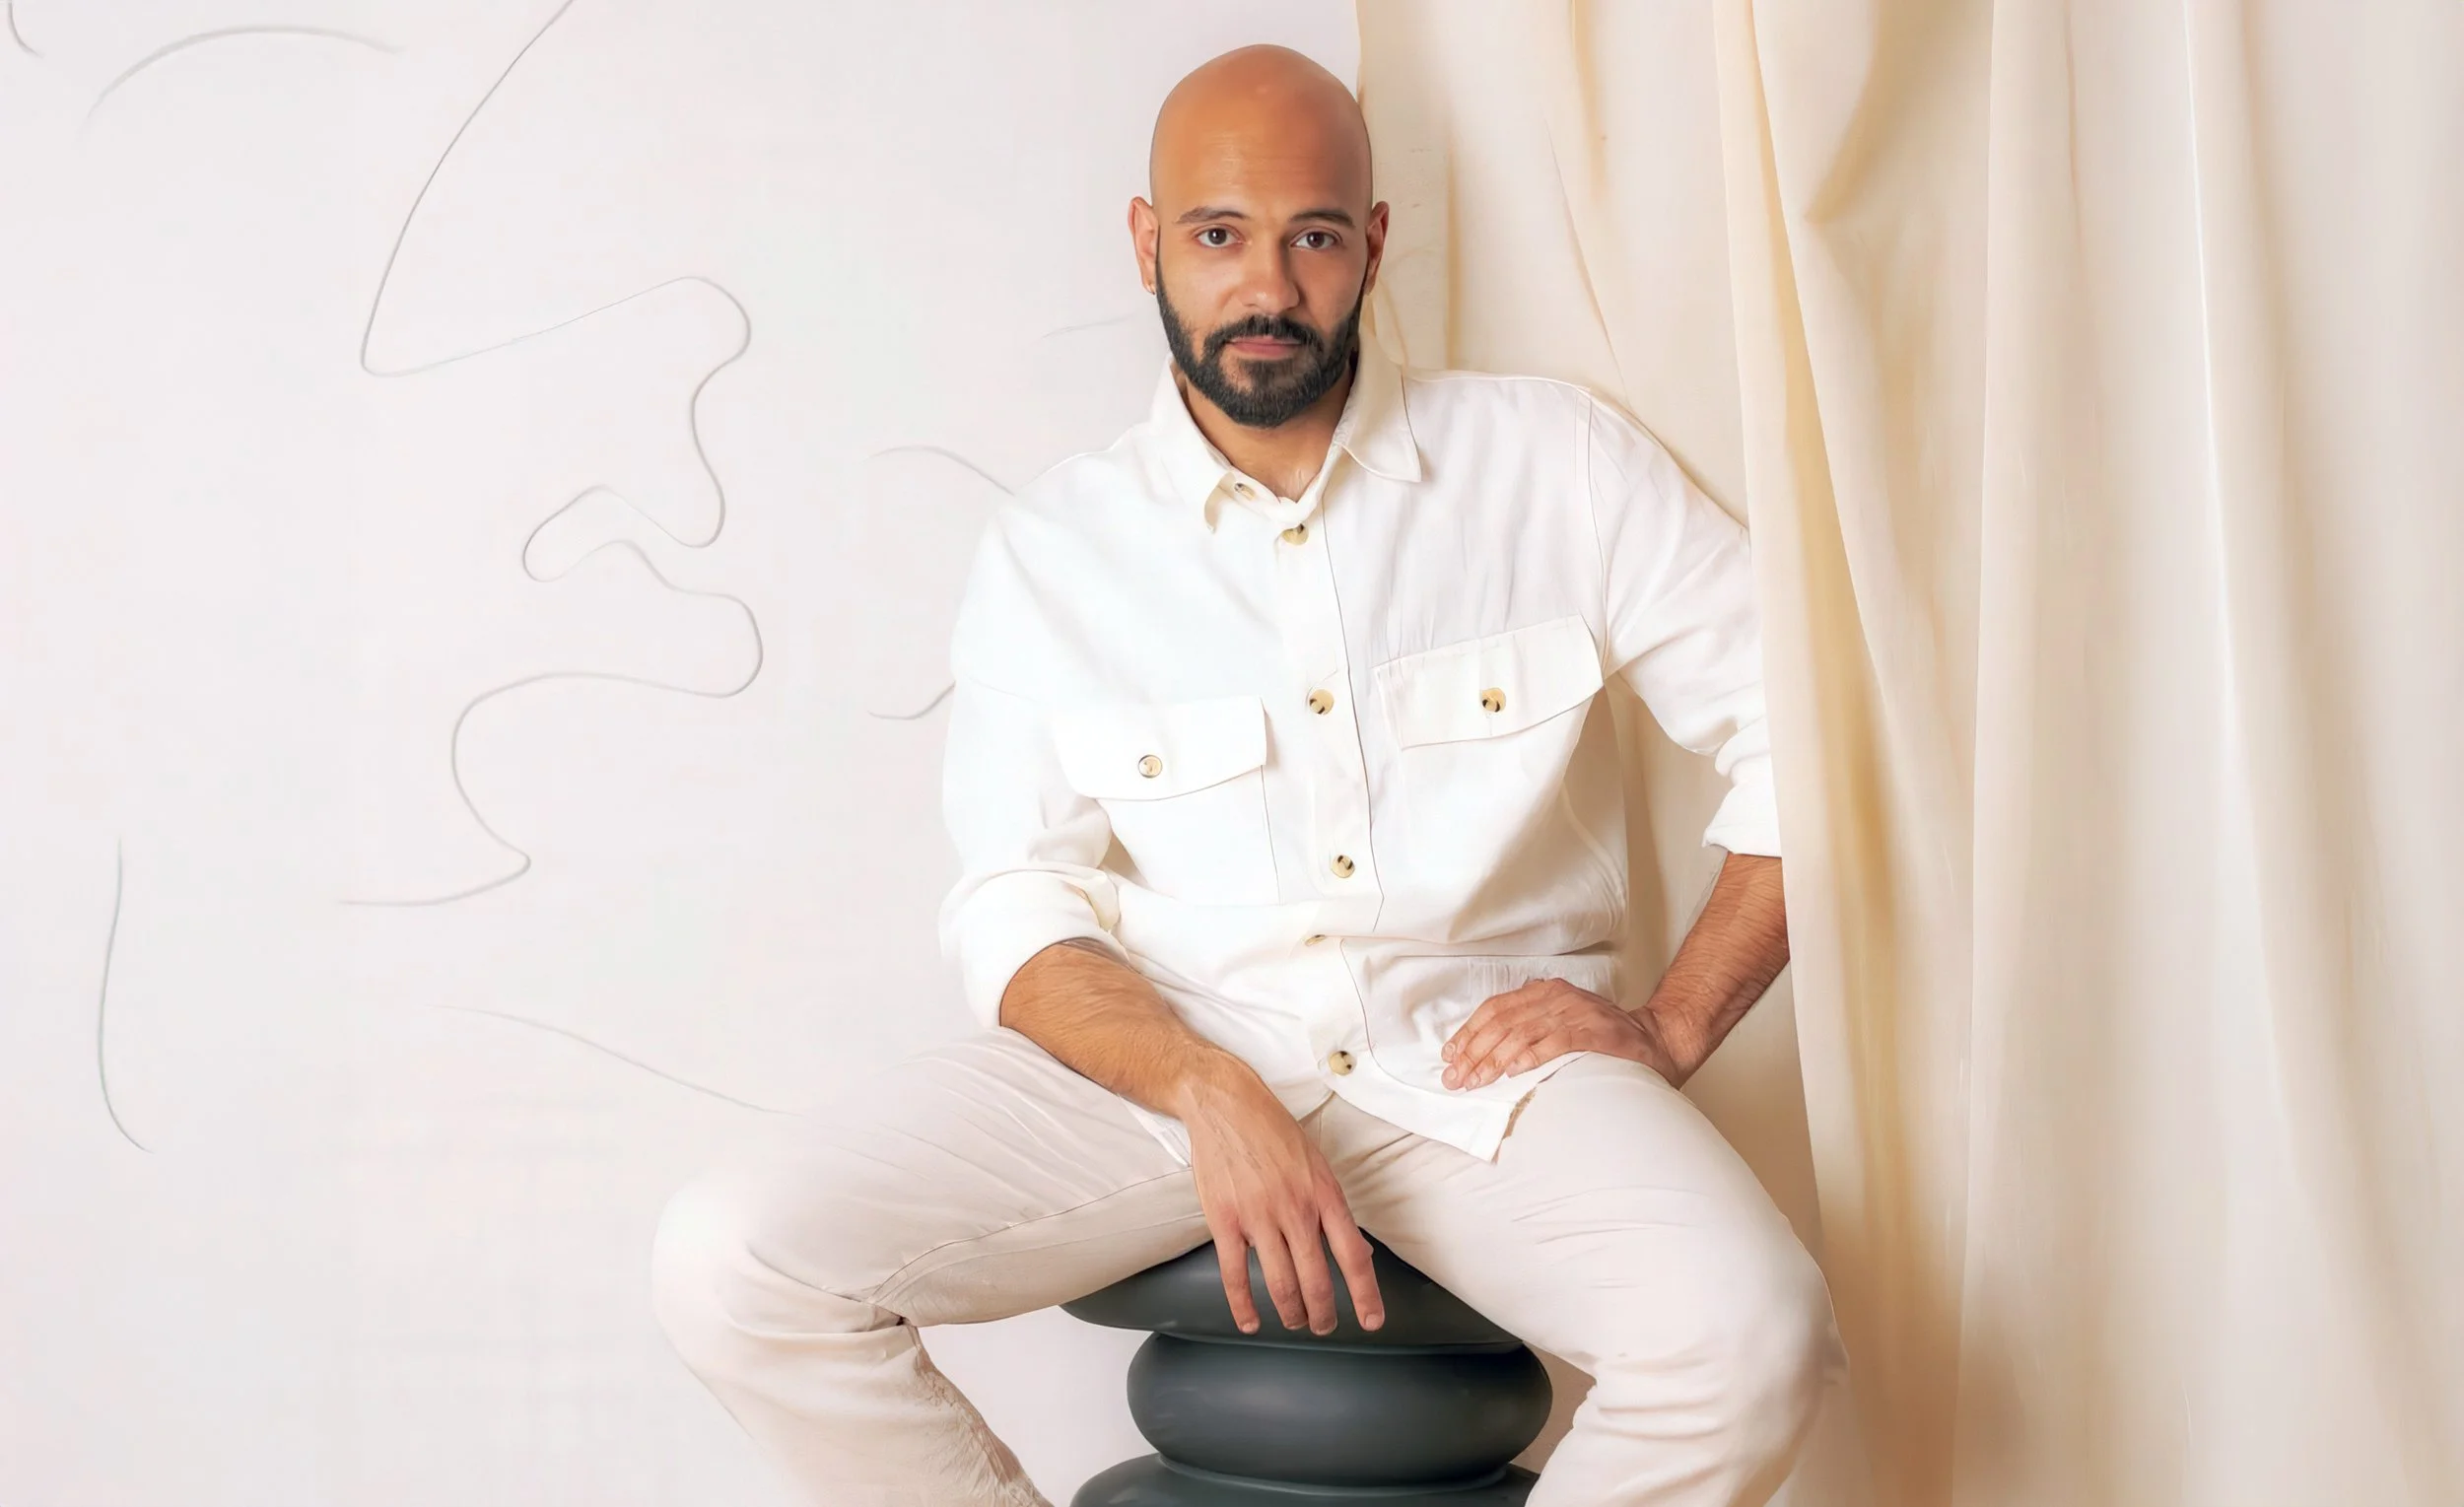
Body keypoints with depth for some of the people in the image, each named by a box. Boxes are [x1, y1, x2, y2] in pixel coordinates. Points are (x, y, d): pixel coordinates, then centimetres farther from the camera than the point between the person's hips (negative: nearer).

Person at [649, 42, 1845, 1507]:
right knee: (731, 1265, -20)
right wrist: (1205, 1090, -18)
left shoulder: (1557, 462, 4)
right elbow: (1020, 912, 1)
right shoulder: (1051, 547, 7)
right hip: (1163, 1057, 1)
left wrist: (1671, 1024, -5)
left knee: (1753, 1335, -32)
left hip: (1484, 1054, -1)